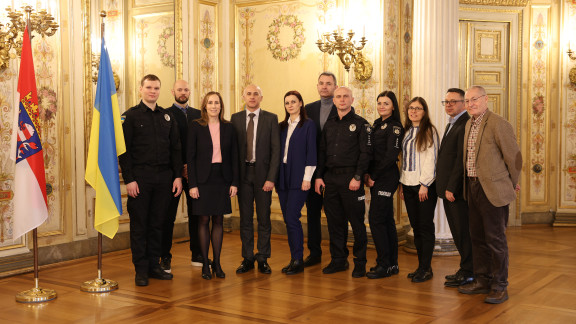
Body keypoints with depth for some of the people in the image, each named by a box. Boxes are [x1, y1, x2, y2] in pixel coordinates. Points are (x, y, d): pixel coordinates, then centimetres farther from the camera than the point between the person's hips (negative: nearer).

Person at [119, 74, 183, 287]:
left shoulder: (166, 116, 12)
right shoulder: (130, 116, 0)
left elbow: (175, 148, 12)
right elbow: (124, 150, -4)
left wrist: (178, 176, 4)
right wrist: (129, 179, -11)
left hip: (164, 178, 4)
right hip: (140, 177, -4)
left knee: (157, 223, 9)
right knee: (139, 225, 2)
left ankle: (154, 265, 18)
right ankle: (141, 270, 9)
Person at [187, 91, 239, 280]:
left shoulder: (228, 128, 6)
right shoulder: (196, 126, -1)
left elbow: (234, 156, 8)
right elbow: (191, 156, -3)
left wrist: (234, 182, 1)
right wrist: (192, 184, -9)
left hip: (222, 178, 2)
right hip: (203, 179, -2)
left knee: (218, 221, 6)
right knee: (204, 221, 2)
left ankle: (217, 263, 14)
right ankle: (205, 264, 10)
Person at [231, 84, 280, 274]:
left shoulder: (271, 119, 1)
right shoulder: (235, 118, 7)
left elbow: (276, 150, -3)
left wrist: (271, 178, -10)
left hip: (262, 173, -2)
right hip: (243, 173, 2)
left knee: (264, 218, 4)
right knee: (245, 218, 7)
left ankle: (263, 259, 14)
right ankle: (247, 258, 16)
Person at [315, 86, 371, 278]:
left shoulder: (360, 124, -1)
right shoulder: (329, 125, 15)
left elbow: (365, 153, -8)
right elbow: (322, 152, 15)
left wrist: (357, 177, -16)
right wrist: (319, 176, 6)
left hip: (351, 178, -5)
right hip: (330, 179, 5)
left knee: (356, 221, -1)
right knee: (334, 221, 9)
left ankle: (360, 263, 8)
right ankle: (338, 260, 19)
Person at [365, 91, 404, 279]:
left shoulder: (394, 127, -10)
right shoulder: (377, 124, 15)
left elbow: (391, 156, -16)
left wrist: (373, 176, -12)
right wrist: (369, 174, 3)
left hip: (386, 178, -9)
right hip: (376, 178, 9)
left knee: (376, 219, -9)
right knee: (387, 220, 11)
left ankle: (384, 265, -2)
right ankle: (392, 263, 18)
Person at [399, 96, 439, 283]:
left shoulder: (429, 131, -5)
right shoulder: (406, 131, 15)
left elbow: (430, 159, -11)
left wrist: (424, 184, -16)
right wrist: (402, 183, 10)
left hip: (425, 185, -6)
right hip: (408, 184, 7)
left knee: (425, 227, -3)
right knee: (415, 226, 8)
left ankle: (426, 268, 2)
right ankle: (421, 266, 14)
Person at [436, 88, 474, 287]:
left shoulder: (466, 125, -14)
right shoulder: (452, 124, 19)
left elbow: (462, 159, -20)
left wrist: (451, 188, -20)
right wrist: (445, 187, 14)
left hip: (458, 189, -10)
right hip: (449, 188, 10)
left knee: (463, 231, -2)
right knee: (457, 232, 15)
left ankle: (468, 273, 7)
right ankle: (466, 269, 24)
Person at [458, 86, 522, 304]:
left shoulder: (498, 124, -14)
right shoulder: (469, 124, 12)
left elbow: (514, 157, -9)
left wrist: (512, 184, 2)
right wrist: (469, 184, 18)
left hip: (493, 189, -8)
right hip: (473, 187, 8)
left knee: (495, 239, -1)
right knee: (478, 237, 14)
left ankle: (500, 287, 9)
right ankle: (482, 281, 25)